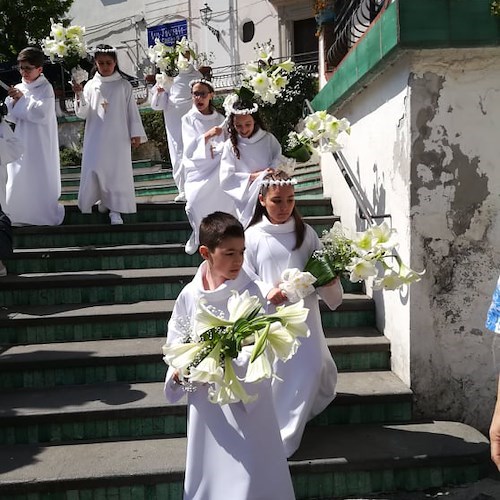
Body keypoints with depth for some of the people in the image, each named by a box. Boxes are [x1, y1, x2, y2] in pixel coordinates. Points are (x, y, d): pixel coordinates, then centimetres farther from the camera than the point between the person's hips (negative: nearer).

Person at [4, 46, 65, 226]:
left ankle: (46, 215, 10)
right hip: (22, 142, 6)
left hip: (40, 144, -6)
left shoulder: (45, 88, -5)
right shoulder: (18, 88, 11)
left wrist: (22, 99, -13)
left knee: (41, 179, -2)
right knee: (18, 179, 6)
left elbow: (42, 114, -18)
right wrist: (13, 102, -8)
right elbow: (12, 117, 10)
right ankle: (22, 217, 15)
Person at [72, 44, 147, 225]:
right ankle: (104, 200, 18)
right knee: (94, 169, 0)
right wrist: (79, 95, -13)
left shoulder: (124, 85, 3)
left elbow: (132, 110, 5)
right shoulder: (90, 85, 7)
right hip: (95, 138, 2)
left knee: (118, 171, -2)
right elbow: (82, 113, 3)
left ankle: (115, 210, 3)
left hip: (118, 138, -2)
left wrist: (136, 133, -2)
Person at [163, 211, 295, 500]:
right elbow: (176, 339, 6)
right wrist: (178, 371, -10)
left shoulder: (249, 293, -14)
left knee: (247, 466, 6)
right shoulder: (190, 295, -5)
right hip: (205, 396, 3)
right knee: (209, 468, 18)